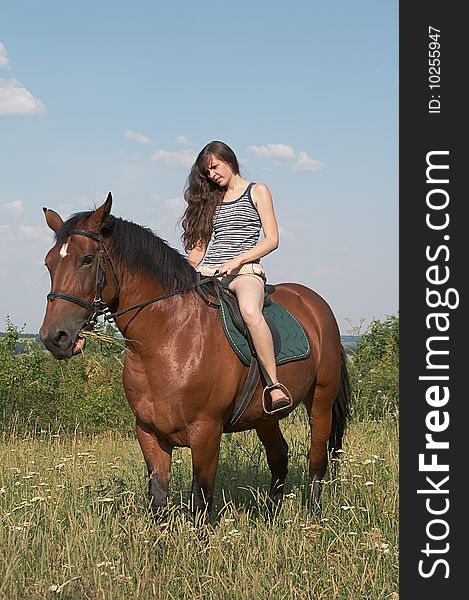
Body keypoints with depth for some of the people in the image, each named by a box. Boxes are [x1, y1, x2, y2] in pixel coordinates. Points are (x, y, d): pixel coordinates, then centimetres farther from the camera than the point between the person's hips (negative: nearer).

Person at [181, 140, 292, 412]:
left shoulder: (257, 192, 9)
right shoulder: (212, 199, 24)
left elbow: (272, 240, 0)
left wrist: (237, 260, -13)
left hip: (245, 270, -6)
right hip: (206, 272, 6)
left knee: (250, 312, -38)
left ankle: (274, 385, -37)